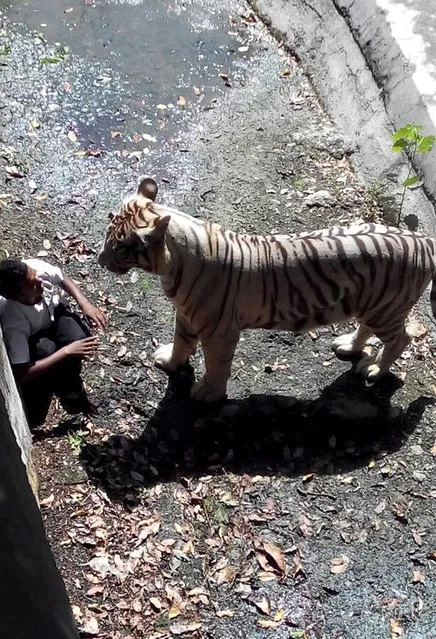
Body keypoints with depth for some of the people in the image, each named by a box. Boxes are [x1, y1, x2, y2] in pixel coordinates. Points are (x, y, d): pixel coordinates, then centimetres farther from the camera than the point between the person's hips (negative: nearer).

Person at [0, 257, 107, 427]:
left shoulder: (35, 266, -34)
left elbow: (63, 279, -9)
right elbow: (22, 374, -41)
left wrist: (85, 304, -24)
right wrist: (67, 351, -41)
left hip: (53, 312, 4)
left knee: (80, 338, -23)